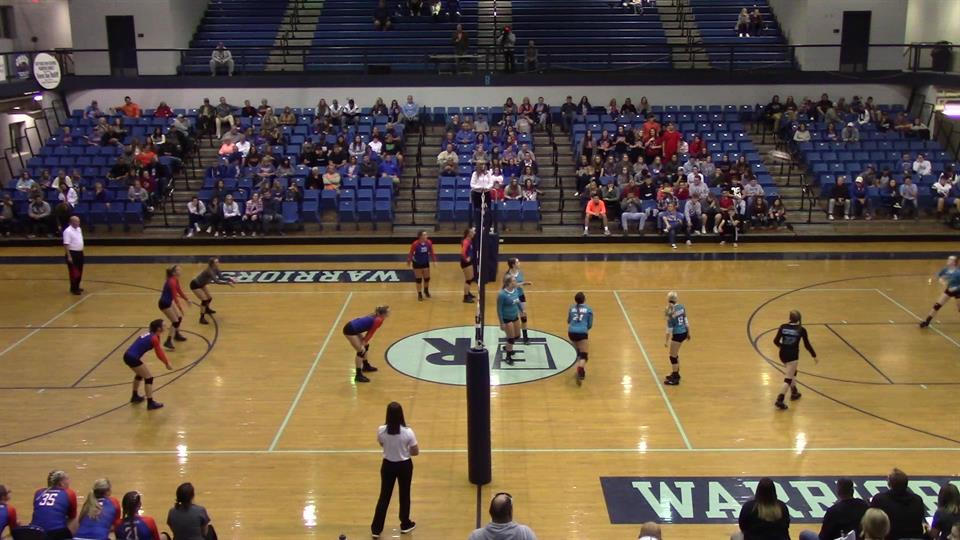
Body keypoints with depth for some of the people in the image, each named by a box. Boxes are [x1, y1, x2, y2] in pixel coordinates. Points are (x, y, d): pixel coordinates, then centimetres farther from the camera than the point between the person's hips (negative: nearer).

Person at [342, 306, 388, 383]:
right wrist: (363, 344, -9)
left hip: (354, 328, 10)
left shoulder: (376, 317, 10)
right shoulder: (378, 320, -17)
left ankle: (366, 366, 41)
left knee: (366, 346, 23)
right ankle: (358, 375, -3)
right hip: (350, 330, -10)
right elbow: (371, 333, -14)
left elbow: (370, 331, 15)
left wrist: (364, 341, 11)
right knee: (361, 351, -8)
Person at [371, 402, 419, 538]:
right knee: (404, 495, 19)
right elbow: (416, 452, -12)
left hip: (388, 465, 2)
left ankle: (376, 529, 20)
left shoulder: (381, 430, -17)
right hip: (404, 466, -1)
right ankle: (405, 525, 35)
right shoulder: (408, 432, -23)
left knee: (384, 496, 15)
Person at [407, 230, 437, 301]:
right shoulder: (415, 244, -24)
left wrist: (434, 260, 1)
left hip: (426, 263, 4)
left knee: (427, 278, 11)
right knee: (418, 279, 3)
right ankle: (419, 294, 18)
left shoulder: (429, 242, -13)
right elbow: (411, 253, -14)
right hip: (417, 263, -4)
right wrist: (409, 262, -10)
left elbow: (432, 252, 0)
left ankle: (426, 290, 39)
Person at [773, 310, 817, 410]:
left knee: (792, 372, 30)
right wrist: (814, 356, 12)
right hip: (793, 356, -5)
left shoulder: (783, 327, -1)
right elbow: (807, 345, -2)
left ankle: (794, 393, 39)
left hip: (783, 354, 5)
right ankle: (780, 400, -14)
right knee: (788, 379, -3)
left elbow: (776, 341, 0)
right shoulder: (801, 330, -8)